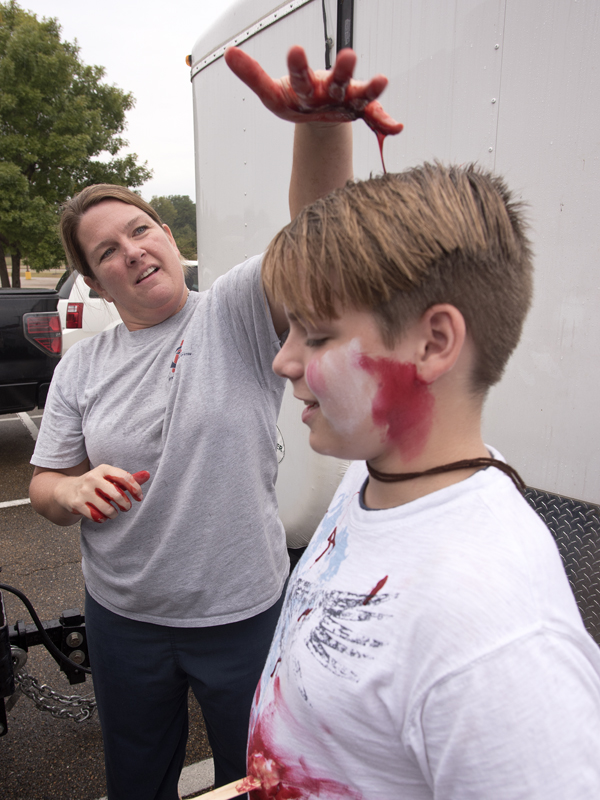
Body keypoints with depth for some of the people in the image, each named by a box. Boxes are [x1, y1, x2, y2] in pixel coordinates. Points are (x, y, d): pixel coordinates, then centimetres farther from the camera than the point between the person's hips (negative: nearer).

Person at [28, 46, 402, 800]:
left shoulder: (236, 313, -13)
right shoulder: (81, 365, -2)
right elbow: (44, 486, 4)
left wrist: (319, 126, -49)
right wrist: (74, 490, -20)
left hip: (243, 614, -2)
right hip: (122, 618, 3)